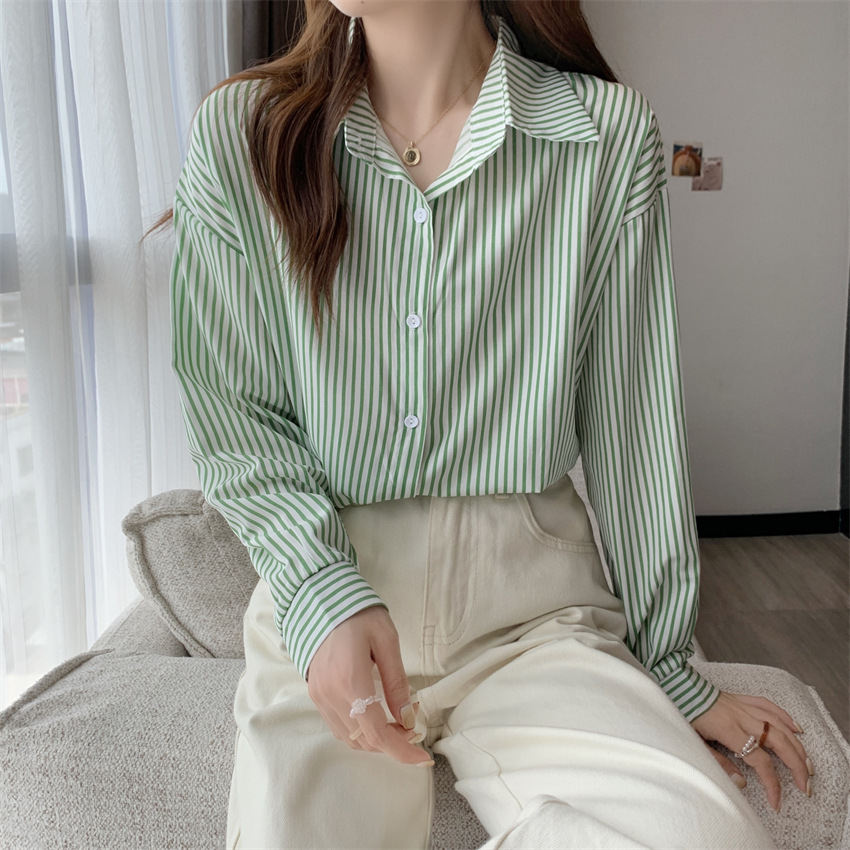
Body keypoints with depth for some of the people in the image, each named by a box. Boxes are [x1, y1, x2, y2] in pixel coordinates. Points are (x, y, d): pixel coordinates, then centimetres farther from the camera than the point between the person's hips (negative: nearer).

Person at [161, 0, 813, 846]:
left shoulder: (610, 133, -3)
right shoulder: (237, 132, 0)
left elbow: (634, 425, 1)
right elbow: (227, 405, 0)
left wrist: (671, 669, 8)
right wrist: (320, 591, -17)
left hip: (533, 599, 1)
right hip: (317, 594, 0)